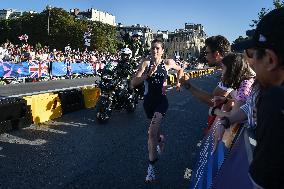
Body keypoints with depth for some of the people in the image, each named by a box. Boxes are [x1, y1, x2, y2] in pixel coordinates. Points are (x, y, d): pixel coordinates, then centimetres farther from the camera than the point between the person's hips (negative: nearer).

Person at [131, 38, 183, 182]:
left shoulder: (168, 63, -3)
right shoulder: (145, 63, -6)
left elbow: (180, 70, 20)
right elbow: (134, 82, -16)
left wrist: (178, 82, 9)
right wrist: (148, 74, -26)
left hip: (161, 100, -2)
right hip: (148, 100, 2)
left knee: (151, 133, -17)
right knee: (153, 130, 23)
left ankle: (151, 165, -5)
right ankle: (160, 138, 60)